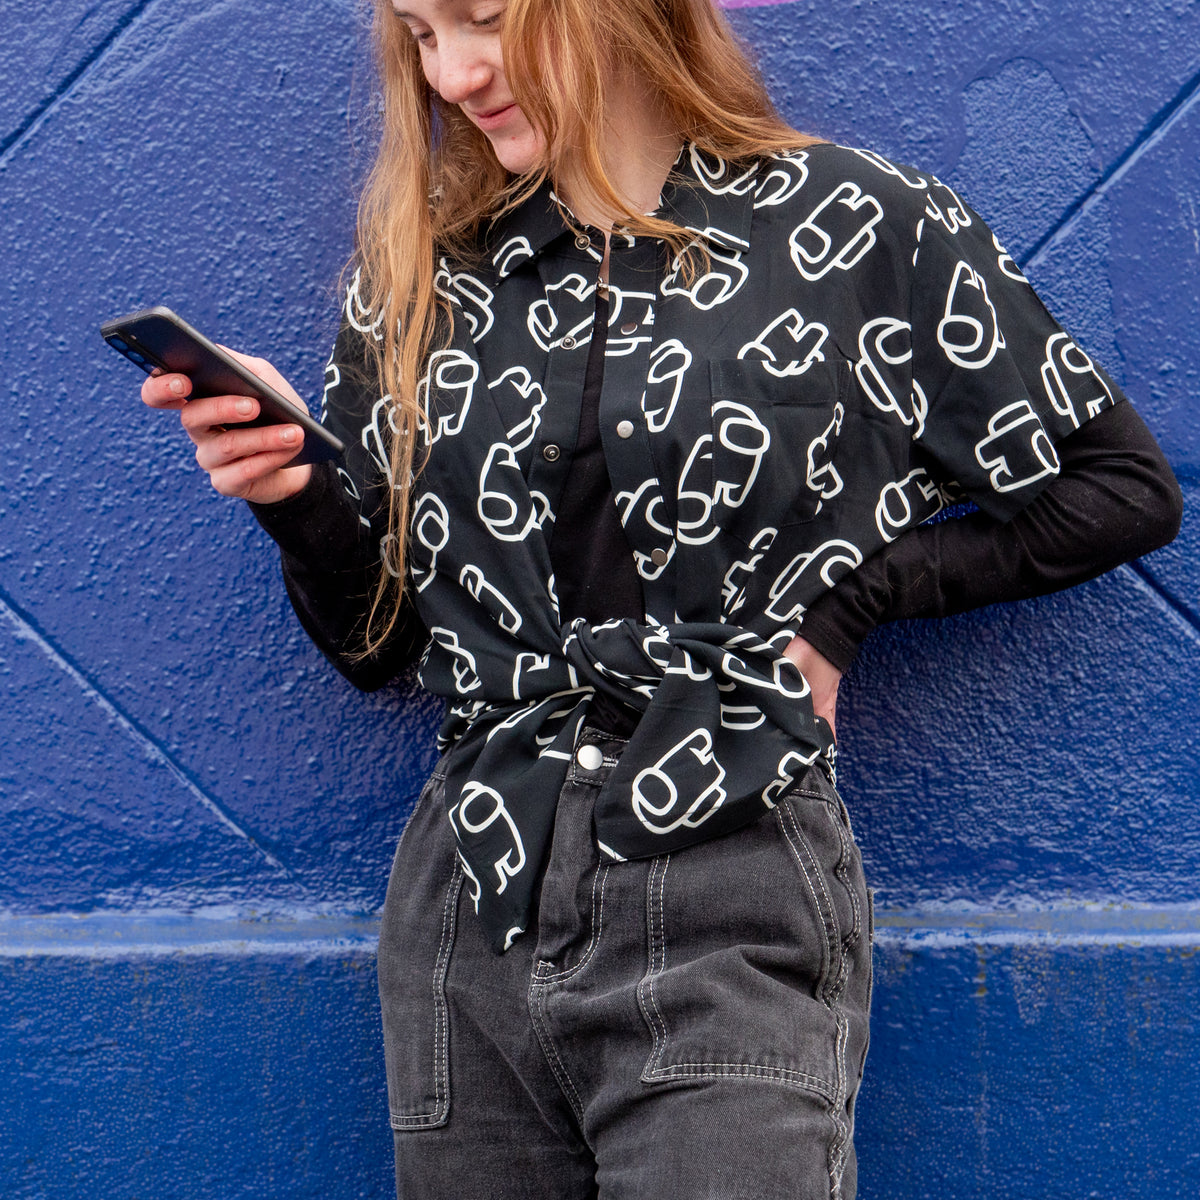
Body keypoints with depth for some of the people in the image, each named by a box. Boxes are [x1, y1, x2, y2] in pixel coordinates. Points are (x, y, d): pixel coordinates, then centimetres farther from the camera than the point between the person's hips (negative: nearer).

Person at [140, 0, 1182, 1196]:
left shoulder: (861, 228, -1)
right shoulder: (420, 273, 10)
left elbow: (1122, 487, 5)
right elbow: (378, 643, 12)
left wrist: (846, 600, -3)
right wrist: (298, 497, -8)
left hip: (733, 926, -3)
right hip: (468, 923, 4)